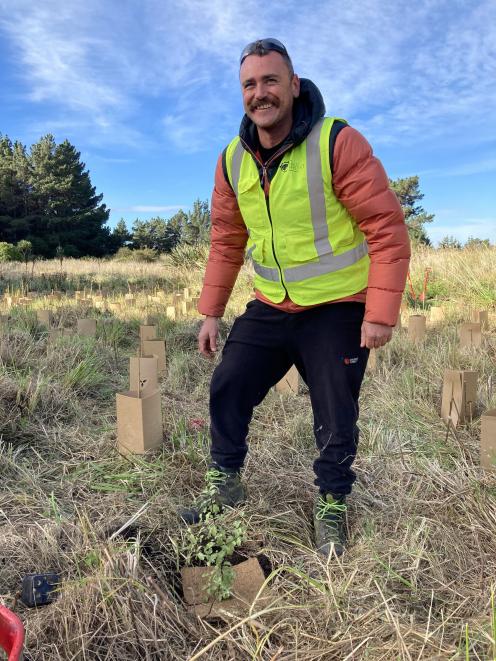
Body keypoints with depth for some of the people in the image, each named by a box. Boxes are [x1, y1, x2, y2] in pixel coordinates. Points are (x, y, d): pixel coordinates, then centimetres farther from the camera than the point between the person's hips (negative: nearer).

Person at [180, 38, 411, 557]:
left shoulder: (338, 143, -16)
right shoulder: (232, 160, 1)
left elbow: (387, 229, -15)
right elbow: (226, 243, 9)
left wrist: (381, 313, -20)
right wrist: (210, 312, 7)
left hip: (338, 310, -4)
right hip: (269, 309, 5)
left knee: (335, 417, 4)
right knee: (227, 388, 5)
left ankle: (331, 508, 29)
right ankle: (224, 485, 28)